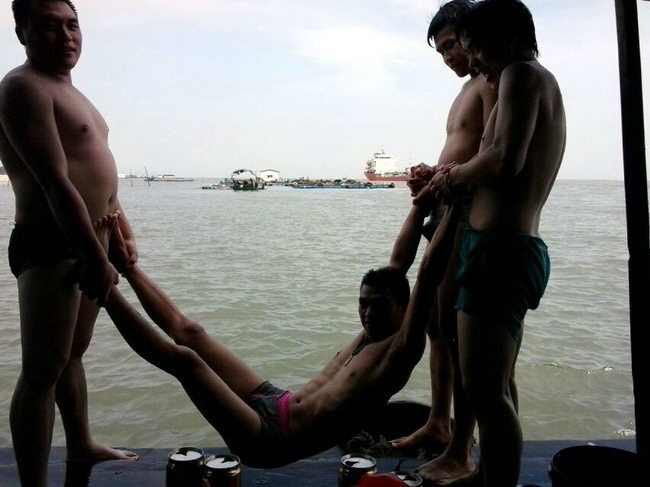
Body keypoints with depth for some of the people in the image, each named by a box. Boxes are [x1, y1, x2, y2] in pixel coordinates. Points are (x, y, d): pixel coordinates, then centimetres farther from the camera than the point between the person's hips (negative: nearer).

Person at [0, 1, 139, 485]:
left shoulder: (68, 91, 19)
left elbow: (97, 172, 24)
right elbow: (56, 183, -21)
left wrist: (123, 231, 19)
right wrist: (98, 258, -23)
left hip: (85, 241, 10)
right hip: (50, 245, -10)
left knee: (73, 353, 21)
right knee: (43, 369, -7)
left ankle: (81, 444, 37)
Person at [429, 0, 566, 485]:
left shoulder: (522, 74, -9)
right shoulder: (544, 84, 20)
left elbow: (505, 159, -25)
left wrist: (456, 175, -8)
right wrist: (453, 178, 8)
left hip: (499, 247, -11)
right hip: (519, 246, 11)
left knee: (485, 388, -9)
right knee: (498, 381, 21)